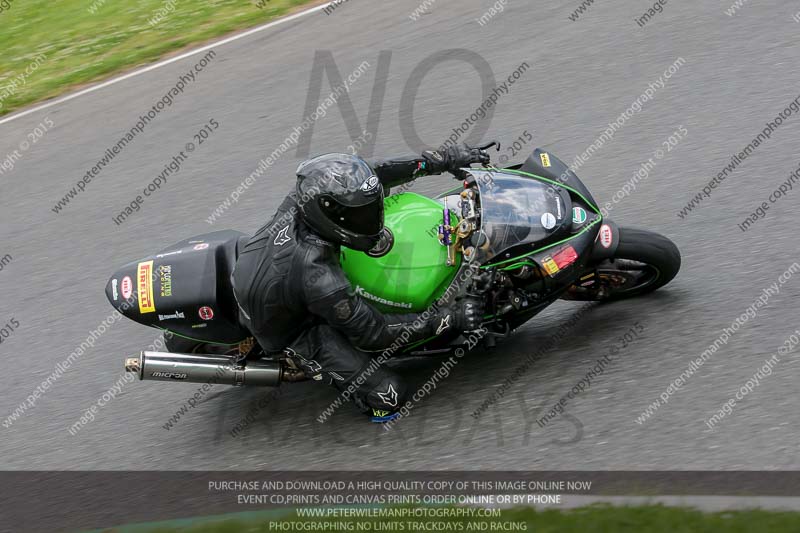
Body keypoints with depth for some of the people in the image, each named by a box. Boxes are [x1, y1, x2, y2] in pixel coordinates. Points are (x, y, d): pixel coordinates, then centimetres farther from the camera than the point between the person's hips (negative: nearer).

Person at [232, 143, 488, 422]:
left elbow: (376, 174, -12)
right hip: (292, 333, -7)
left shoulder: (300, 201, -25)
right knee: (389, 395, -13)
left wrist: (442, 160, -15)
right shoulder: (319, 278, -43)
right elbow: (372, 332, -28)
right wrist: (451, 318, -28)